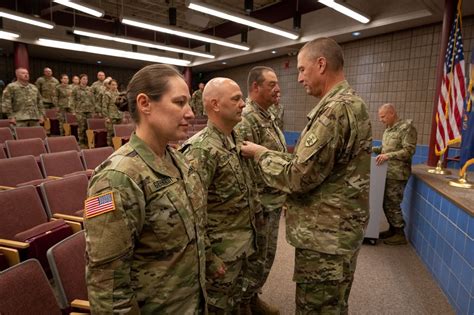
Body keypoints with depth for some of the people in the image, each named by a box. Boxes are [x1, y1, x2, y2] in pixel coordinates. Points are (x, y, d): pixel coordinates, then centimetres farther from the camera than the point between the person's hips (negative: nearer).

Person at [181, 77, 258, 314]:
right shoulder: (202, 149, -25)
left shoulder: (236, 141, 4)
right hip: (221, 250, -8)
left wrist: (254, 212, 15)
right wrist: (208, 258, -20)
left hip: (240, 245, 8)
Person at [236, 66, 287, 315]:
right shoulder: (246, 119, -20)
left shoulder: (267, 115, 12)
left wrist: (281, 194, 18)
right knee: (255, 259, 8)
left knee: (266, 256, 21)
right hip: (260, 203, -9)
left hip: (274, 200, 9)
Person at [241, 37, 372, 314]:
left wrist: (260, 153, -8)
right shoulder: (350, 102, 13)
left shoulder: (336, 108, -21)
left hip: (325, 236, -10)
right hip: (337, 230, 10)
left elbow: (300, 176, -23)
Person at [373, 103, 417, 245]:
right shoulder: (388, 129, 15)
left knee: (392, 204, -2)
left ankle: (400, 234, 12)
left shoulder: (407, 128, -12)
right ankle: (392, 229, 26)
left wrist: (389, 156, -27)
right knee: (386, 203, 13)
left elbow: (409, 151, -19)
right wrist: (373, 149, 4)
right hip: (387, 173, 8)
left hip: (397, 174, -8)